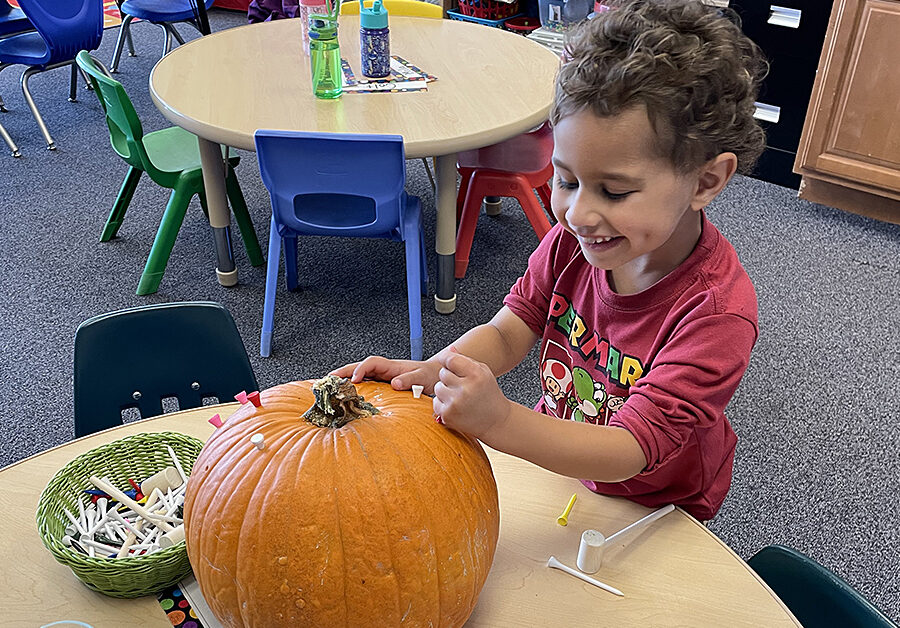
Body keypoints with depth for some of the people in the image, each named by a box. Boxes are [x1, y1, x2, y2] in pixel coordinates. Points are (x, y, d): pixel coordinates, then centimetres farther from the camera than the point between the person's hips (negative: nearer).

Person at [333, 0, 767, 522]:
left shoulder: (717, 311, -34)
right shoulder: (574, 238, -19)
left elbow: (628, 454, -37)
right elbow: (507, 333, -12)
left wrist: (497, 420, -51)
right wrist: (430, 373, -33)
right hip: (557, 455, 2)